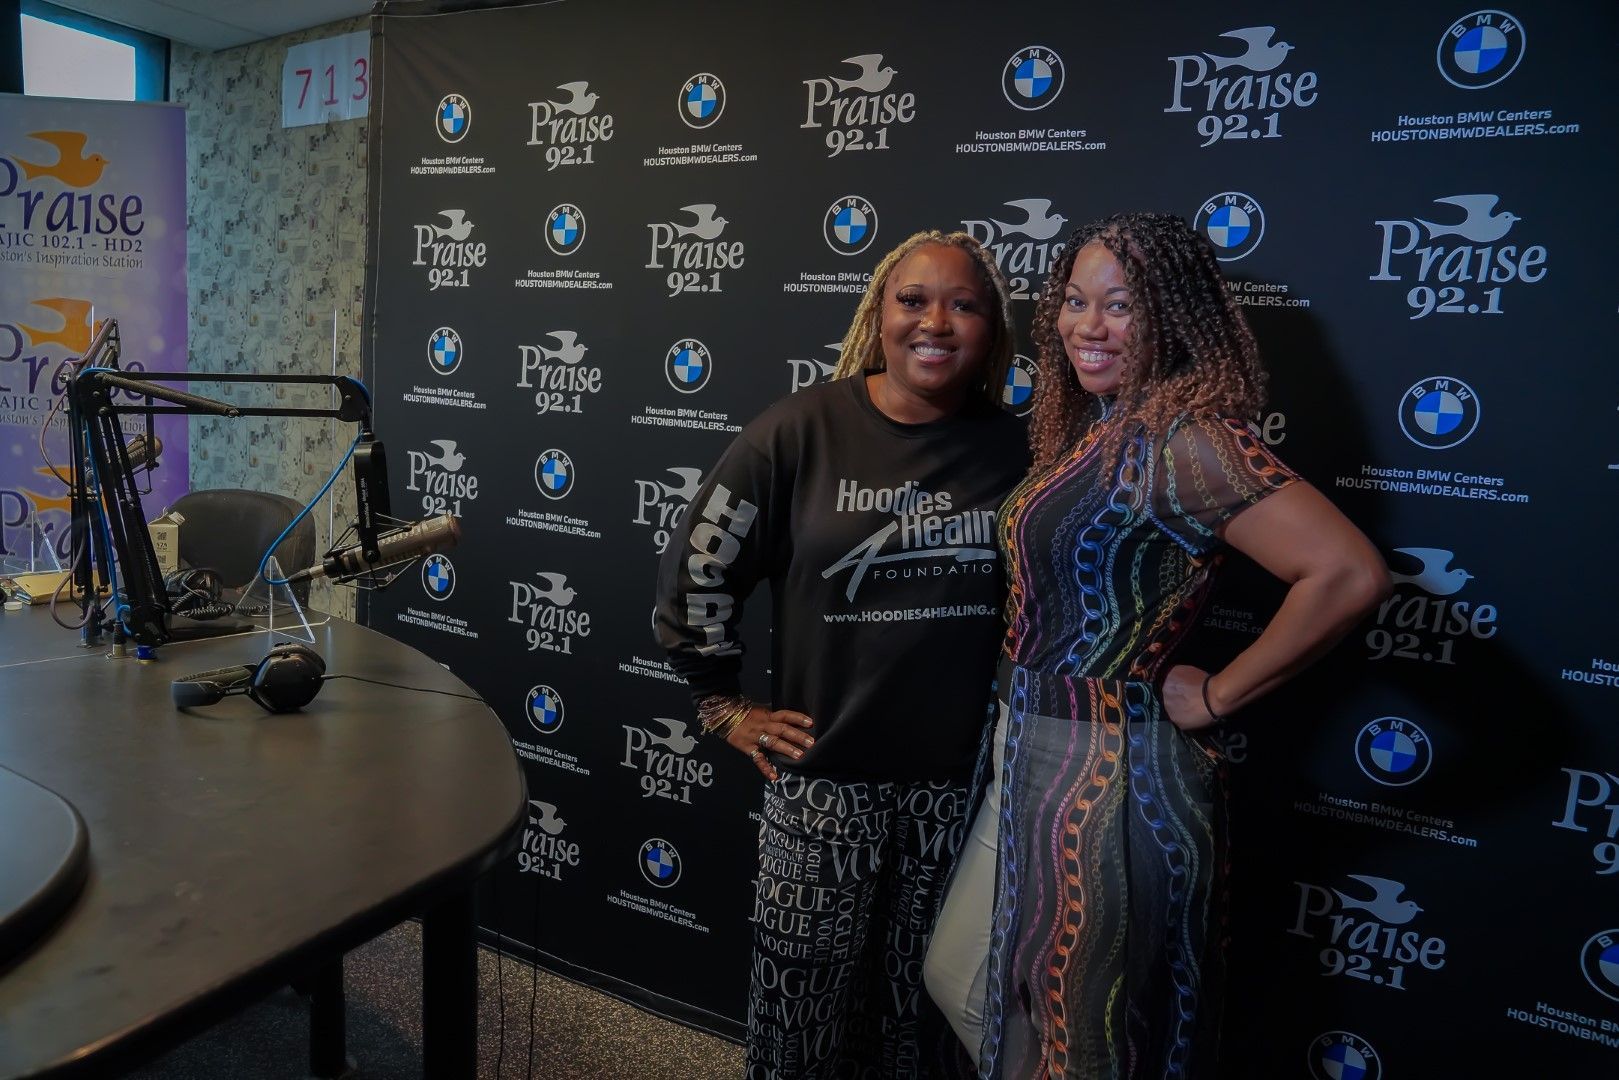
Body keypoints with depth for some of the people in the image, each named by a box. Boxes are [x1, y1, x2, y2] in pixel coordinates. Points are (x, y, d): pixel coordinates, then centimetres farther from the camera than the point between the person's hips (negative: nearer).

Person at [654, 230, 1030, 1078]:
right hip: (824, 775, -1)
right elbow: (696, 567, -3)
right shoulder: (803, 428, -9)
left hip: (961, 780, 2)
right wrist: (723, 705, -1)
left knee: (927, 1006, 18)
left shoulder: (1016, 446, -3)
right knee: (806, 1003, 12)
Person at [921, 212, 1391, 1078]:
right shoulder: (1089, 429, 6)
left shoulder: (1183, 438, -21)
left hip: (1107, 771, -9)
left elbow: (1348, 574, -32)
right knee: (967, 979, 25)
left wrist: (1215, 696, -21)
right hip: (1031, 750, 9)